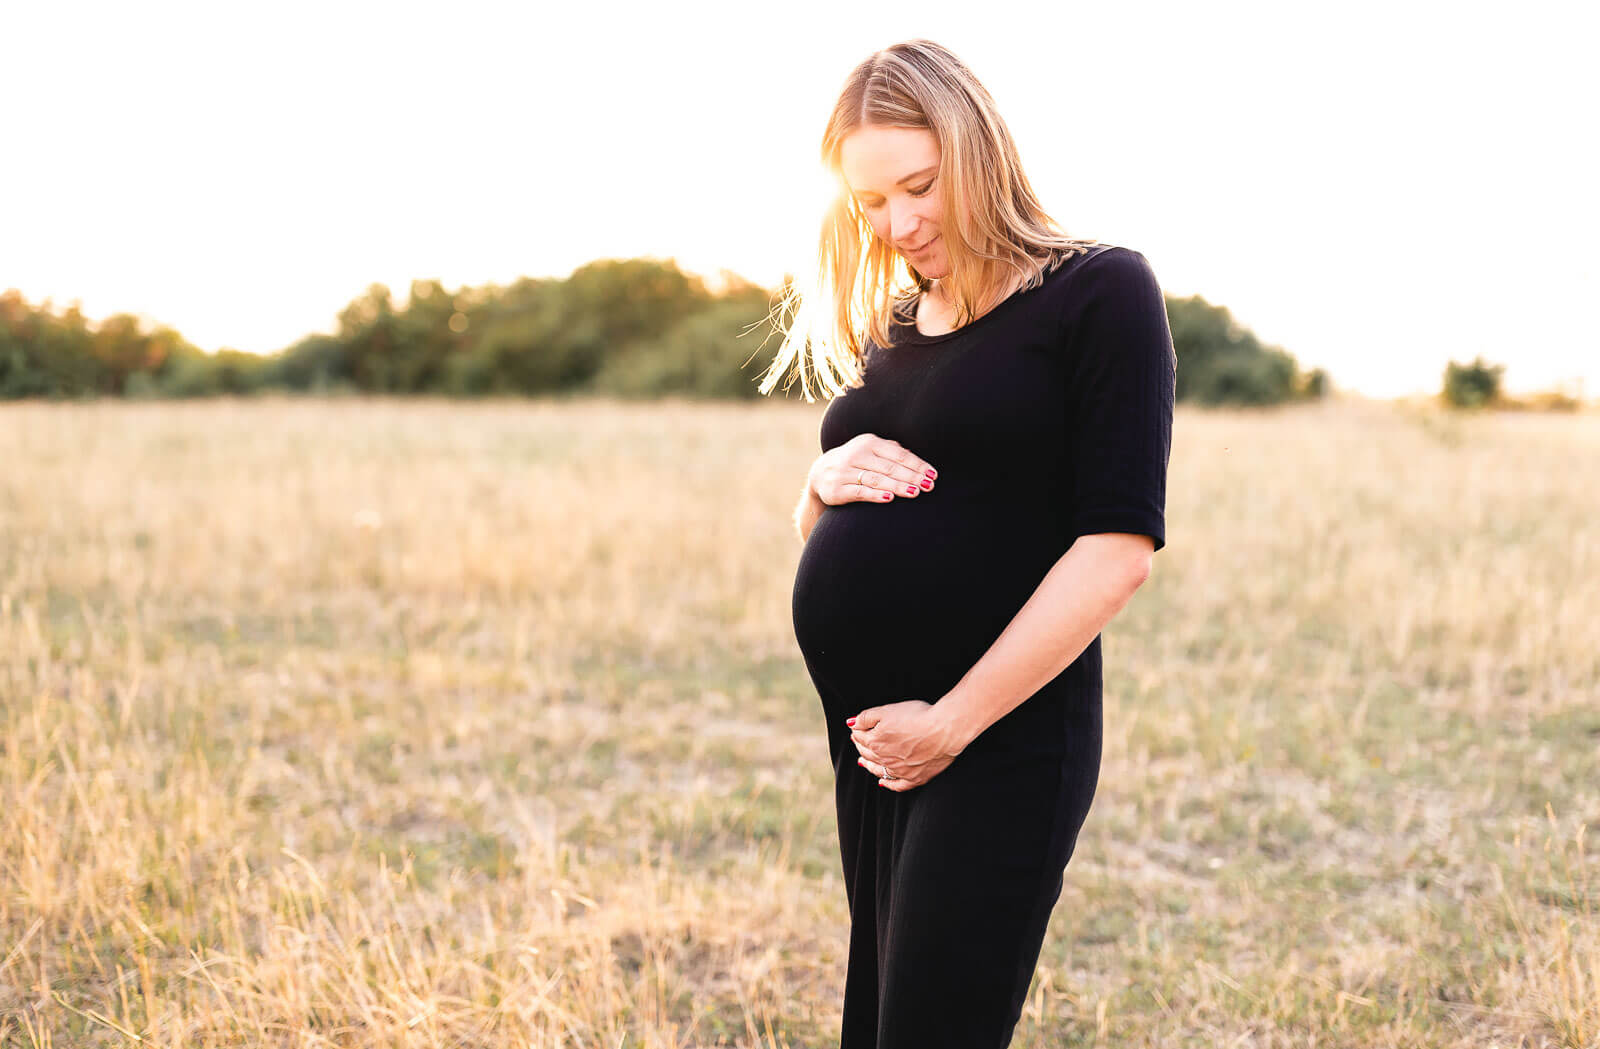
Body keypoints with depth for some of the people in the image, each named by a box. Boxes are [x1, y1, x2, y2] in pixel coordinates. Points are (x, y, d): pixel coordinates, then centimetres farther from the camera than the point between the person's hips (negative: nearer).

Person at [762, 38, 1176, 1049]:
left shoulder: (1099, 292, -6)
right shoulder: (889, 329, 15)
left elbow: (1118, 548, -15)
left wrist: (953, 722, -16)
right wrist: (825, 481, 0)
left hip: (999, 741, -8)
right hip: (869, 740, 8)